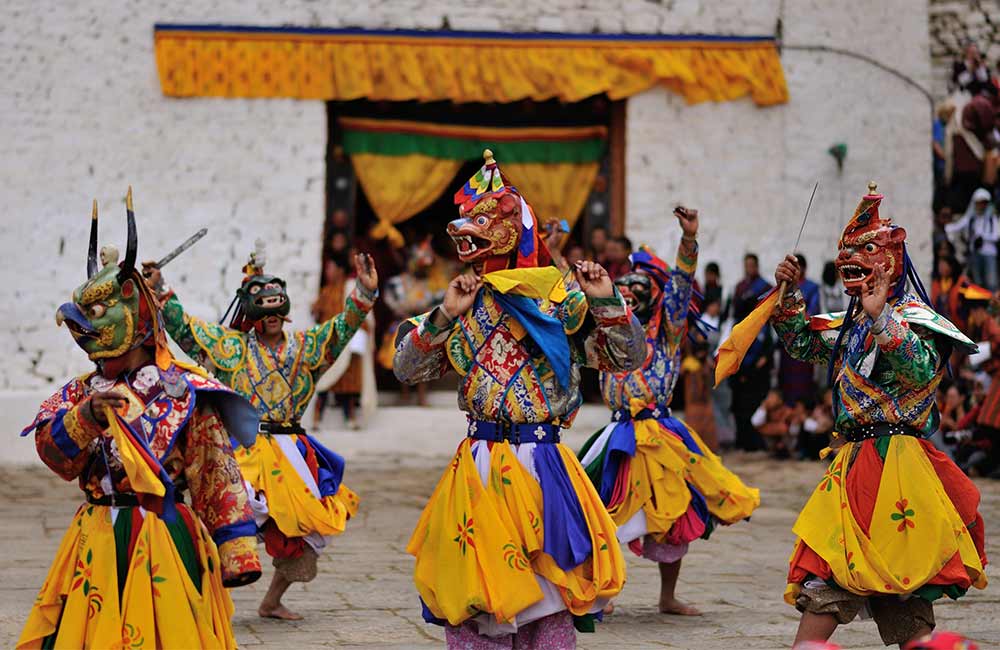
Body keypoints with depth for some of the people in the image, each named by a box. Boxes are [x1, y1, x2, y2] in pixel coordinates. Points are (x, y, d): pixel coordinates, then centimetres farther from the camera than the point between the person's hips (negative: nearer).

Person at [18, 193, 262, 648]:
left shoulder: (185, 392, -1)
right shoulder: (79, 393, 12)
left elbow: (217, 474, -2)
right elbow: (53, 452, -3)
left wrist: (235, 552, -6)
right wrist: (87, 415, -22)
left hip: (167, 538, -3)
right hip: (97, 542, 3)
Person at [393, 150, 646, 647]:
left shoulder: (563, 305, -2)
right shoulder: (463, 311, 7)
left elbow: (628, 356, -3)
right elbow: (406, 369, 2)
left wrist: (606, 301, -17)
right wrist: (443, 317, -10)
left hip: (541, 464, -2)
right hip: (480, 466, 2)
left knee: (548, 586, 1)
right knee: (473, 586, 4)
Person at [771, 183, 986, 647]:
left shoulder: (912, 317, -6)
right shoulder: (851, 324, 17)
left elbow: (920, 370, -23)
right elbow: (802, 343, 26)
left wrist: (880, 315, -25)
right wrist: (788, 295, 12)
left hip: (897, 460, -8)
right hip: (857, 460, 8)